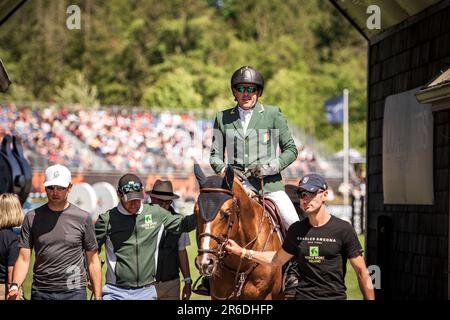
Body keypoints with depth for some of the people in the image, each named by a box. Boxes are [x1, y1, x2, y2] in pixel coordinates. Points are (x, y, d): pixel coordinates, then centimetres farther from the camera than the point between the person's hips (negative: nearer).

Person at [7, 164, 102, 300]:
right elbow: (23, 259, 2)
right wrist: (14, 286, -16)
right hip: (40, 292, 2)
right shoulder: (32, 218, 6)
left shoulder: (83, 218, 2)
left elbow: (93, 261, 4)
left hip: (74, 292, -2)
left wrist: (98, 297, -2)